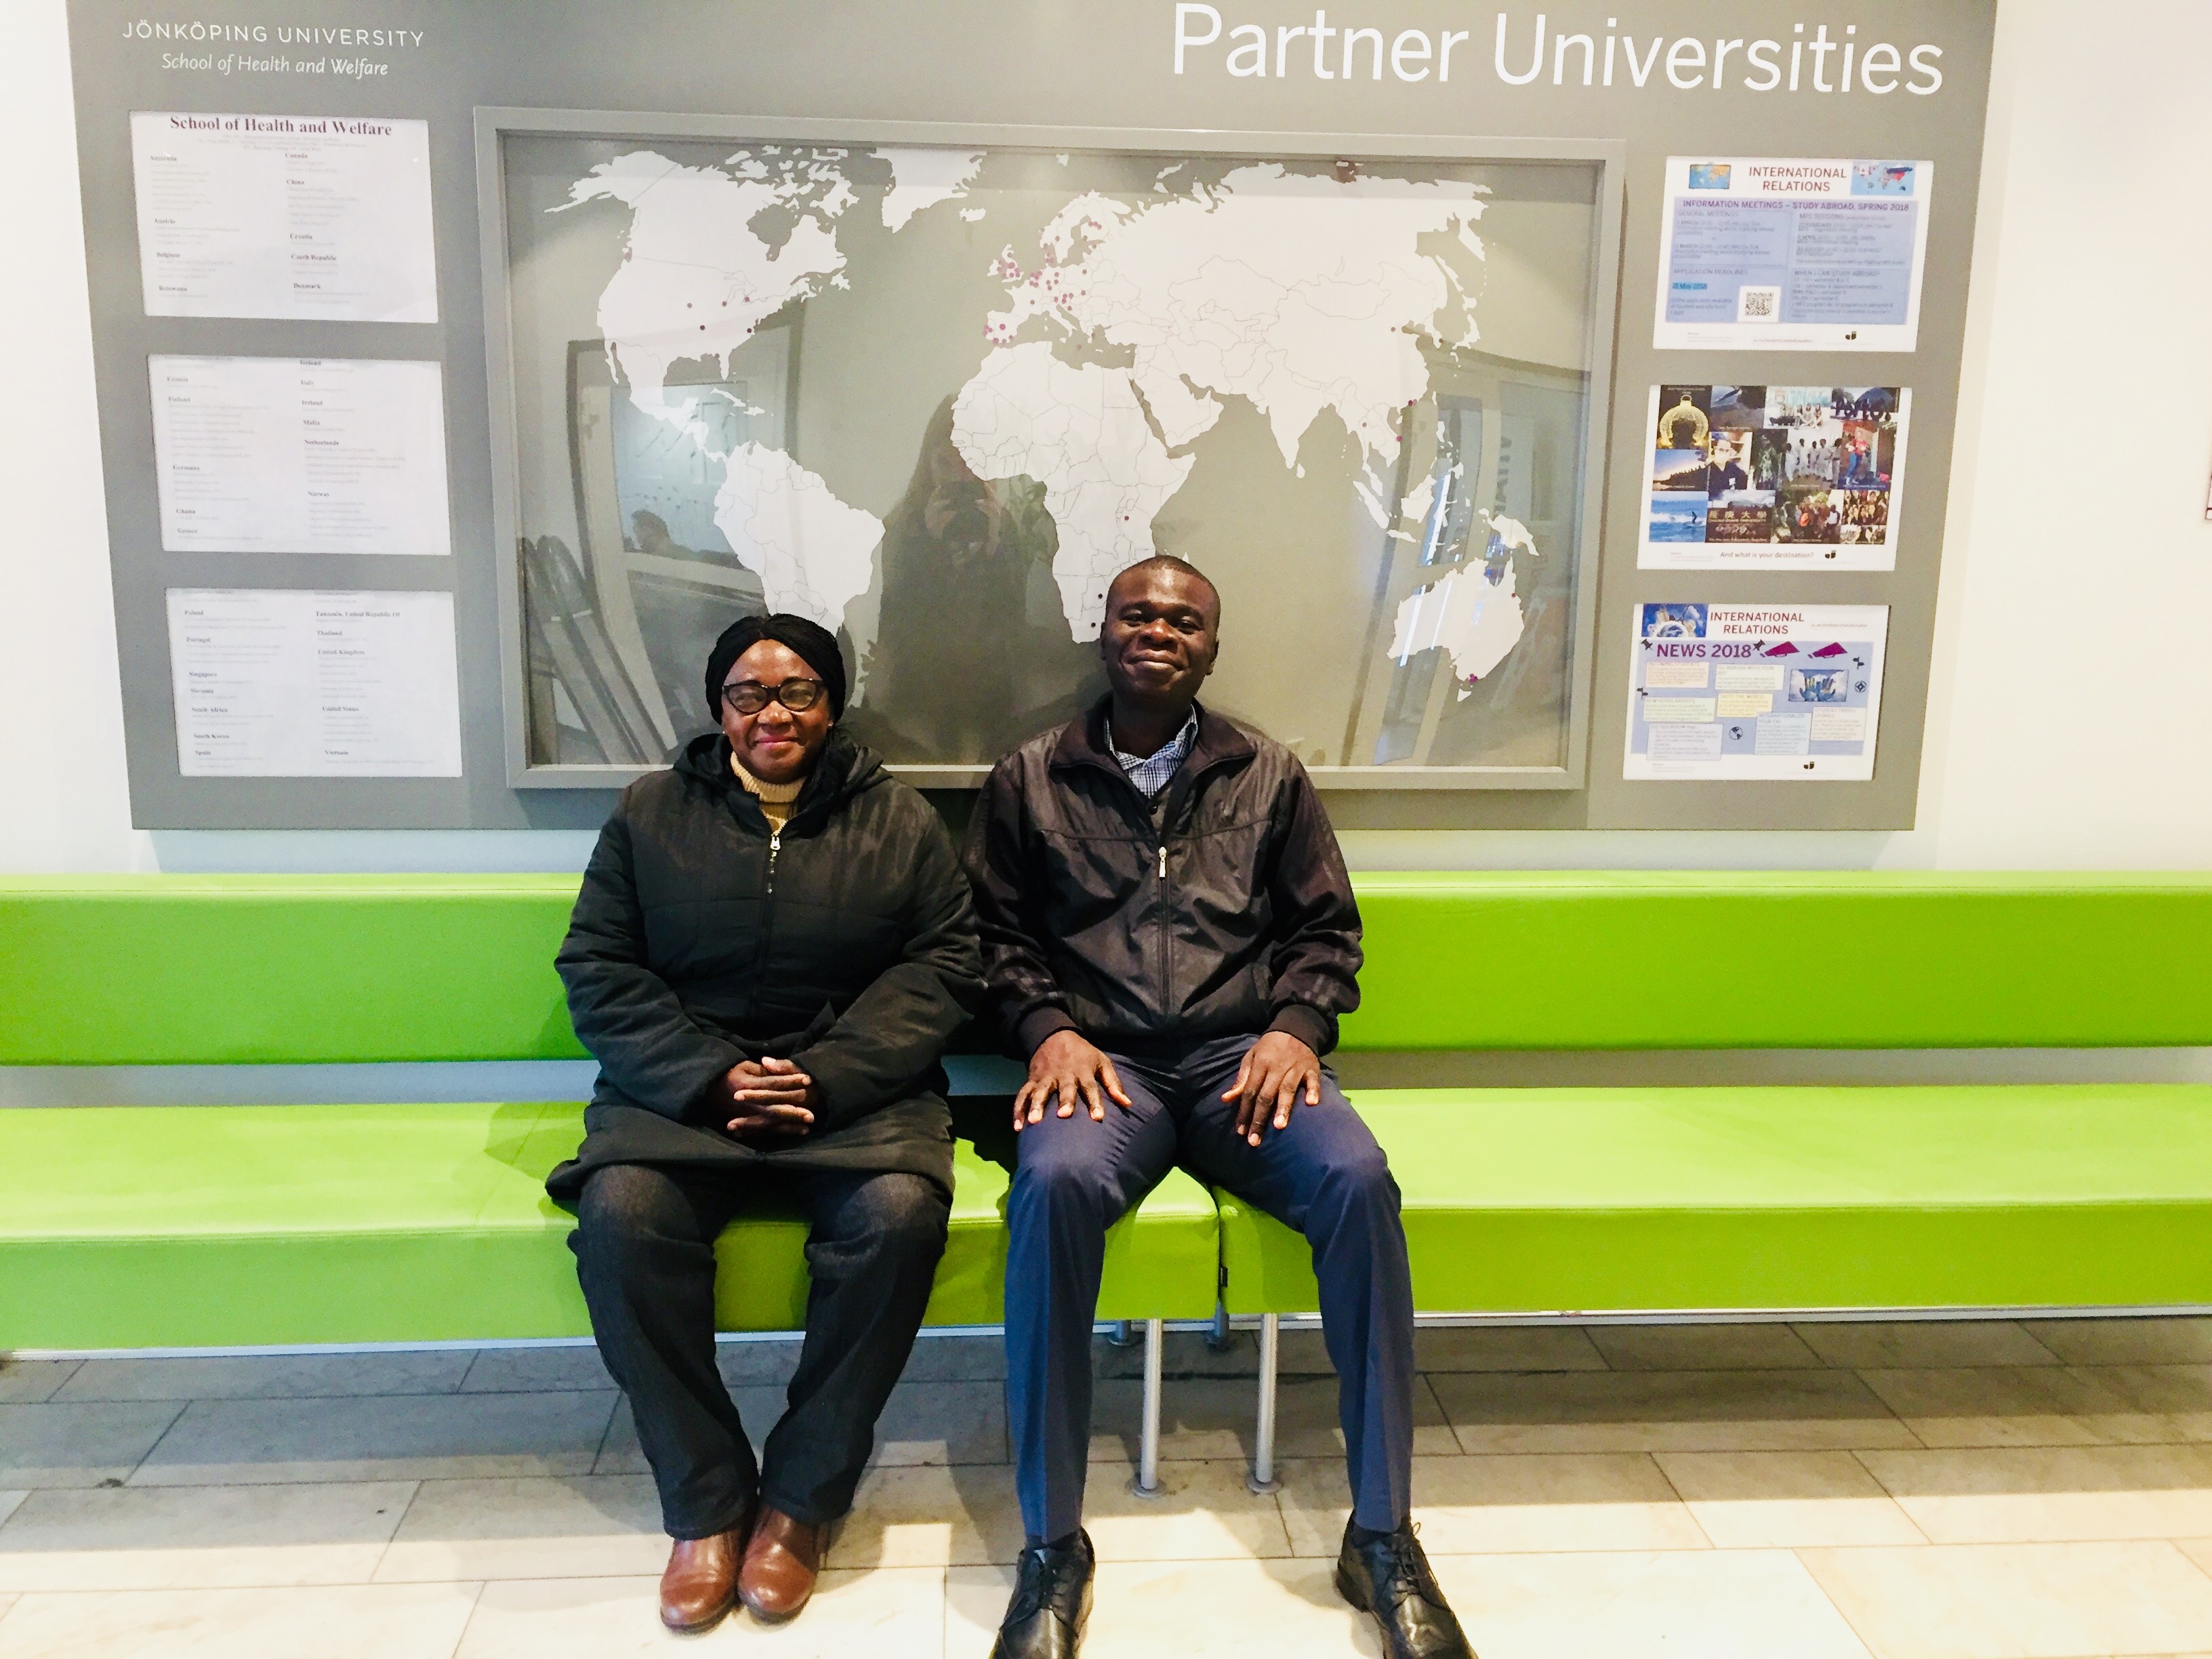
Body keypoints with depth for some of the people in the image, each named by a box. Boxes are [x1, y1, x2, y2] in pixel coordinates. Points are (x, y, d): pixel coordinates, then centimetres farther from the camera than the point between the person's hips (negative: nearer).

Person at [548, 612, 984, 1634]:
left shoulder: (898, 819, 8)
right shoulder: (652, 811, 9)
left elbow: (944, 968, 1)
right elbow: (597, 971, 4)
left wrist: (827, 1078, -14)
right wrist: (711, 1079, -11)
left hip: (854, 1090, 0)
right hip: (681, 1086, 1)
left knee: (898, 1213, -30)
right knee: (620, 1213, -29)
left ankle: (800, 1496, -9)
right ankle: (706, 1501, -10)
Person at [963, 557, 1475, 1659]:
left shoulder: (1269, 775, 16)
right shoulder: (1031, 777, 14)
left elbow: (1326, 930, 14)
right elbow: (999, 936, 11)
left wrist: (1293, 1030, -4)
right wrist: (1050, 1031, -7)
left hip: (1241, 1058, 1)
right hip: (1100, 1059, -1)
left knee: (1357, 1176, -30)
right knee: (1055, 1180, -35)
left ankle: (1383, 1536, -15)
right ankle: (1052, 1545, -21)